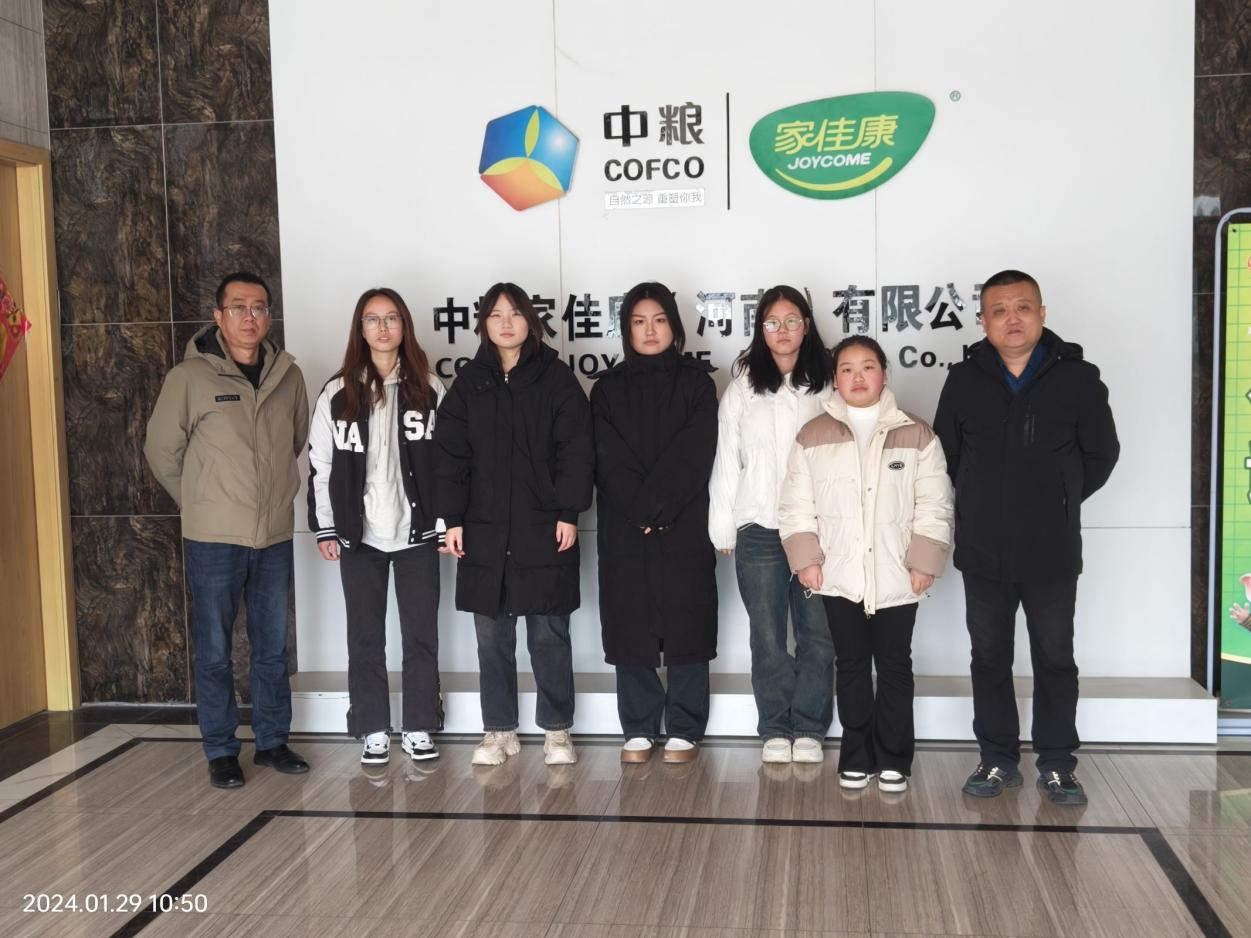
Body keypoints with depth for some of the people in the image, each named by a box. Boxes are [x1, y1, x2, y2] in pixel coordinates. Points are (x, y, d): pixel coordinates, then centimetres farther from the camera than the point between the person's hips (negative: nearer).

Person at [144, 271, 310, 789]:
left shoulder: (288, 375, 2)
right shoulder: (190, 377, -8)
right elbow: (162, 450, 0)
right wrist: (200, 502, 6)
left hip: (275, 536, 4)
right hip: (213, 538, -3)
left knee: (273, 648, 13)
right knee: (214, 652, 5)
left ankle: (273, 741, 26)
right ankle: (221, 751, 18)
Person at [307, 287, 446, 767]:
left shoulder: (429, 389, 2)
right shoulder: (337, 393, 2)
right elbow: (320, 465, 4)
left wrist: (447, 523, -3)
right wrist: (325, 528, 1)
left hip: (416, 532, 0)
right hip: (358, 534, 1)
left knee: (420, 634, 6)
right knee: (365, 636, 8)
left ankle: (418, 728, 18)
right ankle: (373, 730, 18)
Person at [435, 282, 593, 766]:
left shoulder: (556, 378, 1)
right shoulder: (469, 382, 8)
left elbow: (575, 451, -3)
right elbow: (451, 453, 5)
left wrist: (568, 513, -10)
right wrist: (452, 518, -1)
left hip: (544, 528, -2)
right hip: (484, 530, 3)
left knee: (549, 635, 5)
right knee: (492, 636, 8)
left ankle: (556, 730, 18)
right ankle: (499, 731, 21)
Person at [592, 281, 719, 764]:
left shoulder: (696, 382, 5)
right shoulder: (608, 388, 9)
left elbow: (694, 455, -6)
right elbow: (608, 461, -1)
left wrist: (657, 504, -15)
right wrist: (640, 509, -13)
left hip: (685, 526, -1)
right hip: (624, 529, 2)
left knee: (686, 627, 1)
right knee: (630, 628, 4)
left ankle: (684, 732, 12)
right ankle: (637, 731, 16)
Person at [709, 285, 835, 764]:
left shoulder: (827, 387, 6)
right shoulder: (743, 387, 6)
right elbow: (726, 460, 6)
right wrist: (723, 527, 3)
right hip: (759, 529, 0)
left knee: (818, 634, 2)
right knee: (767, 637, 4)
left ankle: (809, 728, 15)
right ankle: (775, 729, 17)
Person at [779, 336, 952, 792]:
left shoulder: (916, 435, 2)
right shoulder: (813, 436, 4)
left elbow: (933, 506, 0)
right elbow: (797, 505, 3)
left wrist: (923, 561, -8)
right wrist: (806, 557, -6)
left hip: (896, 578, -1)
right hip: (839, 576, 1)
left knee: (894, 666, 8)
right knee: (851, 665, 10)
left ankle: (893, 758, 19)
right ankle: (857, 756, 20)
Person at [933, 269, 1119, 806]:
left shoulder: (1077, 378, -4)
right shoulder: (964, 380, 1)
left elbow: (1101, 453, 4)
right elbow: (946, 453, 11)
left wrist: (1061, 499, 1)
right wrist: (983, 499, 6)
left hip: (1052, 551, -2)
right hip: (983, 553, 2)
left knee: (1055, 659, 8)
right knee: (989, 658, 11)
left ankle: (1057, 766, 21)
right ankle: (998, 760, 24)